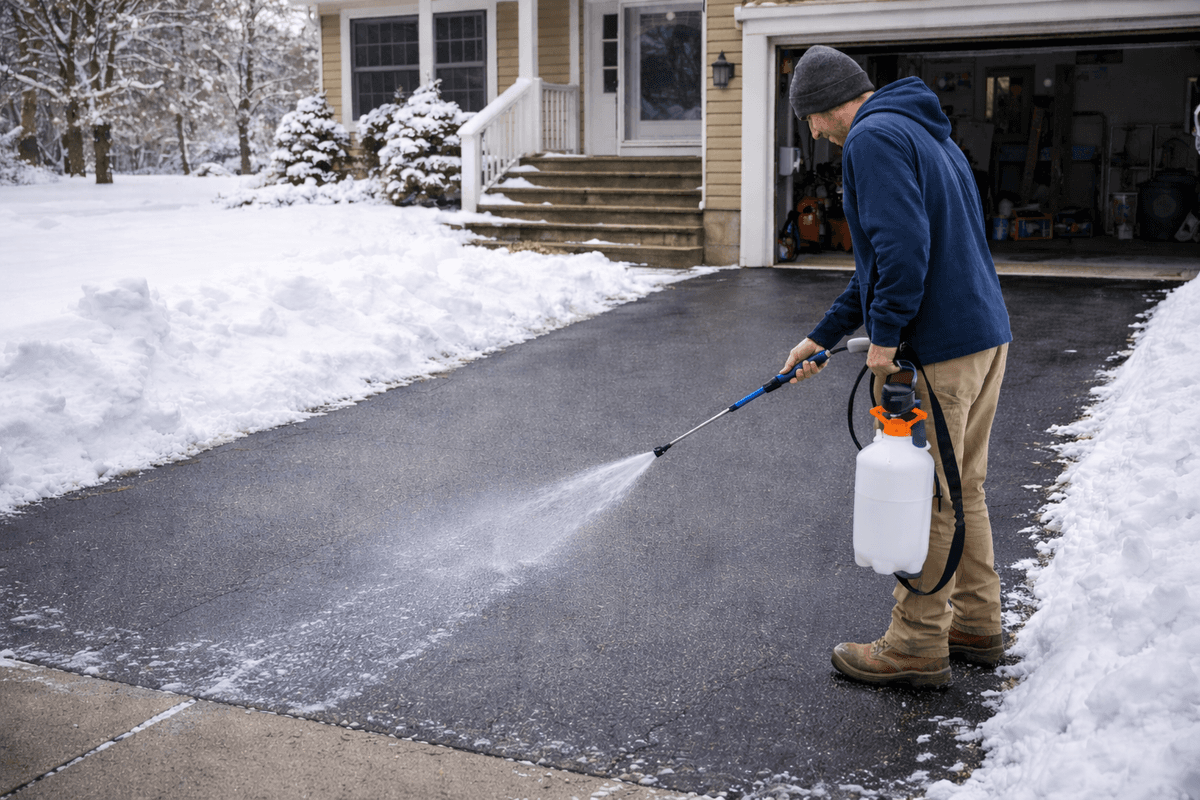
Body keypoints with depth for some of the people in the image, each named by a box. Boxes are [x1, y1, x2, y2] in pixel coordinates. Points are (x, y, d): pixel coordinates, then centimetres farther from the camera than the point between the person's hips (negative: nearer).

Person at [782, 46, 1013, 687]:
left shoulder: (874, 136, -11)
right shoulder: (923, 131, 22)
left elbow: (903, 244, -25)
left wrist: (884, 335, -17)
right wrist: (824, 335, 24)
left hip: (938, 347, -10)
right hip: (987, 333, 10)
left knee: (924, 497, 0)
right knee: (963, 488, 18)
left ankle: (917, 646, 10)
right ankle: (976, 624, 29)